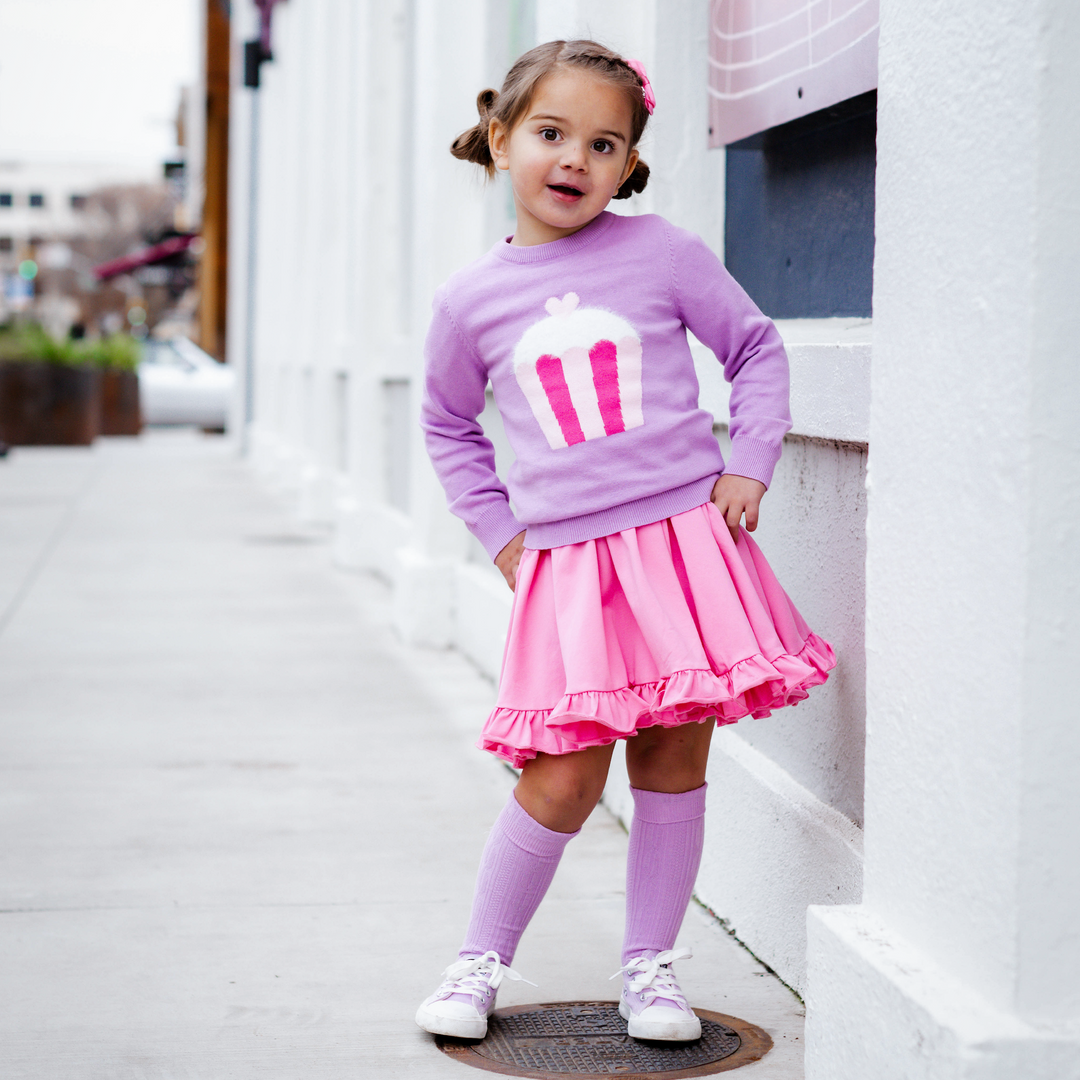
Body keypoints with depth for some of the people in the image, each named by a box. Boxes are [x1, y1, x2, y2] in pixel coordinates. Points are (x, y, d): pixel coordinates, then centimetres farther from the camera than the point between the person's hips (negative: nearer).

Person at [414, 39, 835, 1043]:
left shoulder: (662, 254, 0)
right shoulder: (470, 300, 4)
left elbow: (756, 347, 10)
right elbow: (448, 427, 19)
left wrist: (749, 464, -1)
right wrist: (500, 534, 12)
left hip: (685, 541, 0)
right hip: (565, 565, 0)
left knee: (672, 764, 5)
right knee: (562, 780, -4)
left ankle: (650, 965, 21)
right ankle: (480, 960, 15)